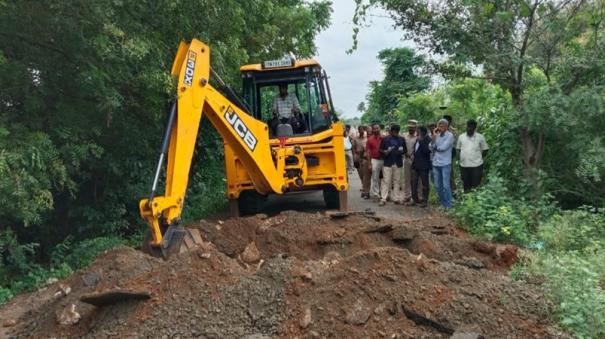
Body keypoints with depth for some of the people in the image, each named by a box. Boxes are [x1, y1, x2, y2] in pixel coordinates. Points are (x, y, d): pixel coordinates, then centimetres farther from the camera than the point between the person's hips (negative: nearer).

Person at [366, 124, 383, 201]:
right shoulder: (370, 139, -2)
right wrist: (369, 164, -8)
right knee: (375, 178, 1)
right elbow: (368, 152, -3)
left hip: (383, 160, 3)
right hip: (375, 160, -3)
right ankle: (375, 194, 9)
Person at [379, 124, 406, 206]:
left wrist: (401, 152, -9)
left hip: (398, 163, 3)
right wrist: (384, 152, -17)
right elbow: (380, 149, 4)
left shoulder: (401, 139, 10)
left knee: (396, 181, 8)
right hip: (387, 163, -3)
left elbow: (405, 150, 13)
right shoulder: (385, 139, 2)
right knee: (386, 181, -4)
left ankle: (396, 198, 15)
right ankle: (383, 198, -3)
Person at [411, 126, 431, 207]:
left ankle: (424, 201, 11)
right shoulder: (417, 140, 13)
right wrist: (414, 154, 10)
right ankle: (415, 199, 17)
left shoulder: (428, 140, -12)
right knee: (413, 182, 7)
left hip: (423, 165, -8)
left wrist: (421, 141, -23)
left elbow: (427, 150, -25)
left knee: (424, 183, 3)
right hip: (415, 164, 8)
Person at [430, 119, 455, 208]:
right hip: (436, 163, 6)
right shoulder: (437, 135, 10)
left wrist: (436, 148, 2)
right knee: (437, 185, 10)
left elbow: (443, 147, -14)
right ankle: (442, 202, 23)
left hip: (445, 164, -5)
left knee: (446, 185, -5)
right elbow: (431, 148, 4)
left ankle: (448, 205, 4)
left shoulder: (450, 135, -6)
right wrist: (433, 139, -8)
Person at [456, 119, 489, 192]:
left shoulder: (480, 137, 0)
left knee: (476, 186, 1)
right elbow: (458, 148, 15)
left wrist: (479, 157, 0)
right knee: (466, 185, 12)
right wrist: (464, 156, 5)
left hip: (476, 165, -3)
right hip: (464, 165, 3)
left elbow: (485, 149, 5)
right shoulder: (461, 137, 7)